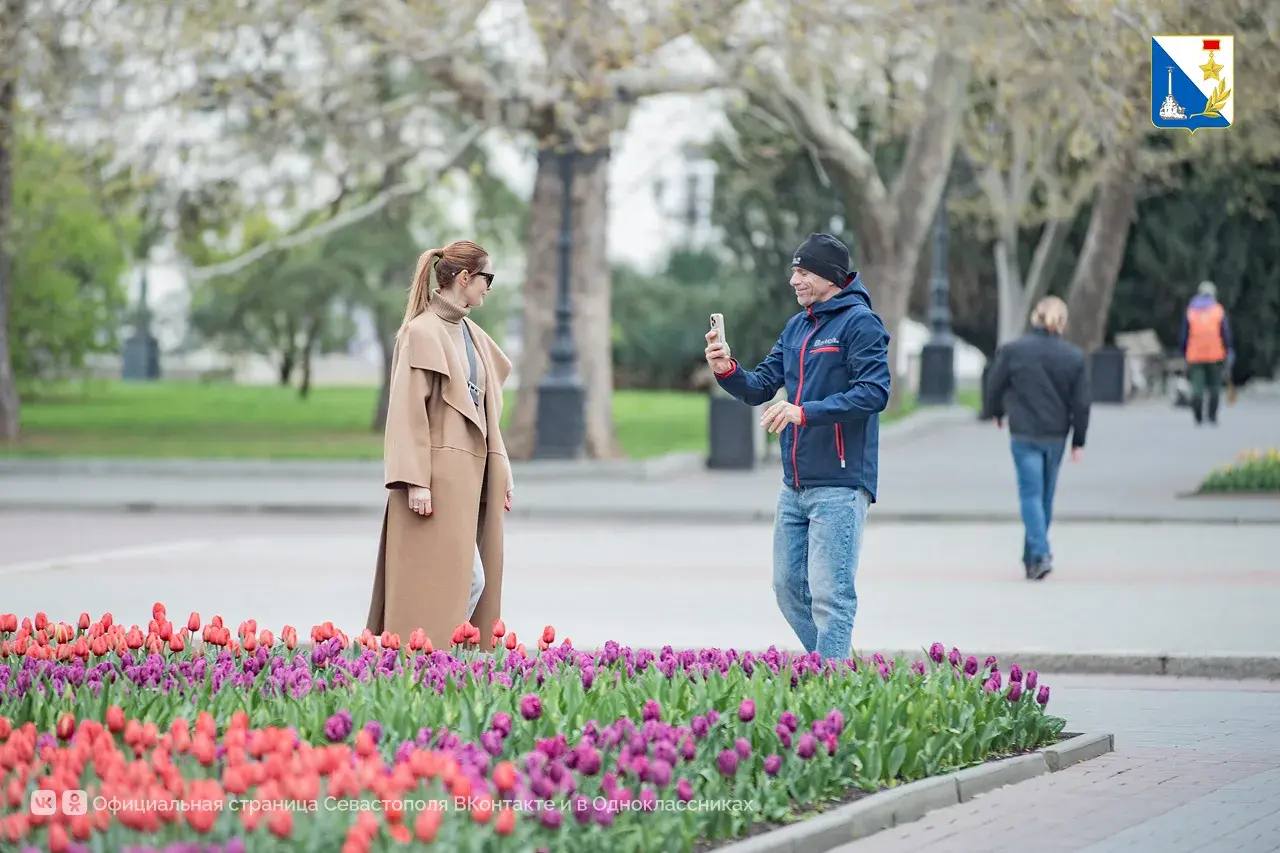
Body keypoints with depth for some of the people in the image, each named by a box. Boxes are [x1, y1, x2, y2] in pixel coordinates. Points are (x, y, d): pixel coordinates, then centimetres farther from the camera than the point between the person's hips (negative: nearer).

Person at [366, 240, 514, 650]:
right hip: (439, 473, -9)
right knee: (452, 579, -12)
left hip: (472, 472, 9)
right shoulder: (421, 332, -9)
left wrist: (501, 471, 17)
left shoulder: (472, 335, 16)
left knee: (474, 578, 7)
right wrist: (416, 482, -19)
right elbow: (407, 411, -13)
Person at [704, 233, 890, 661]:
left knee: (829, 594, -8)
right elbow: (760, 388, 15)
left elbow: (874, 392, -19)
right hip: (795, 487, 9)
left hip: (839, 485, -9)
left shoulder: (860, 323, -9)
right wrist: (727, 370, -5)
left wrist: (804, 412, -23)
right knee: (789, 588, 12)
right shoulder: (796, 328, 16)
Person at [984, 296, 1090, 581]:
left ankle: (1040, 555, -20)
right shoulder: (1074, 356, -1)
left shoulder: (1012, 351, -6)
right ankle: (1032, 556, 25)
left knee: (1031, 494, -4)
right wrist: (1078, 441, 10)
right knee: (1045, 496, 15)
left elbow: (994, 387, 2)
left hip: (1024, 433, -3)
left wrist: (998, 413, 23)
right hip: (1056, 435, 3)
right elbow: (1081, 403, 1)